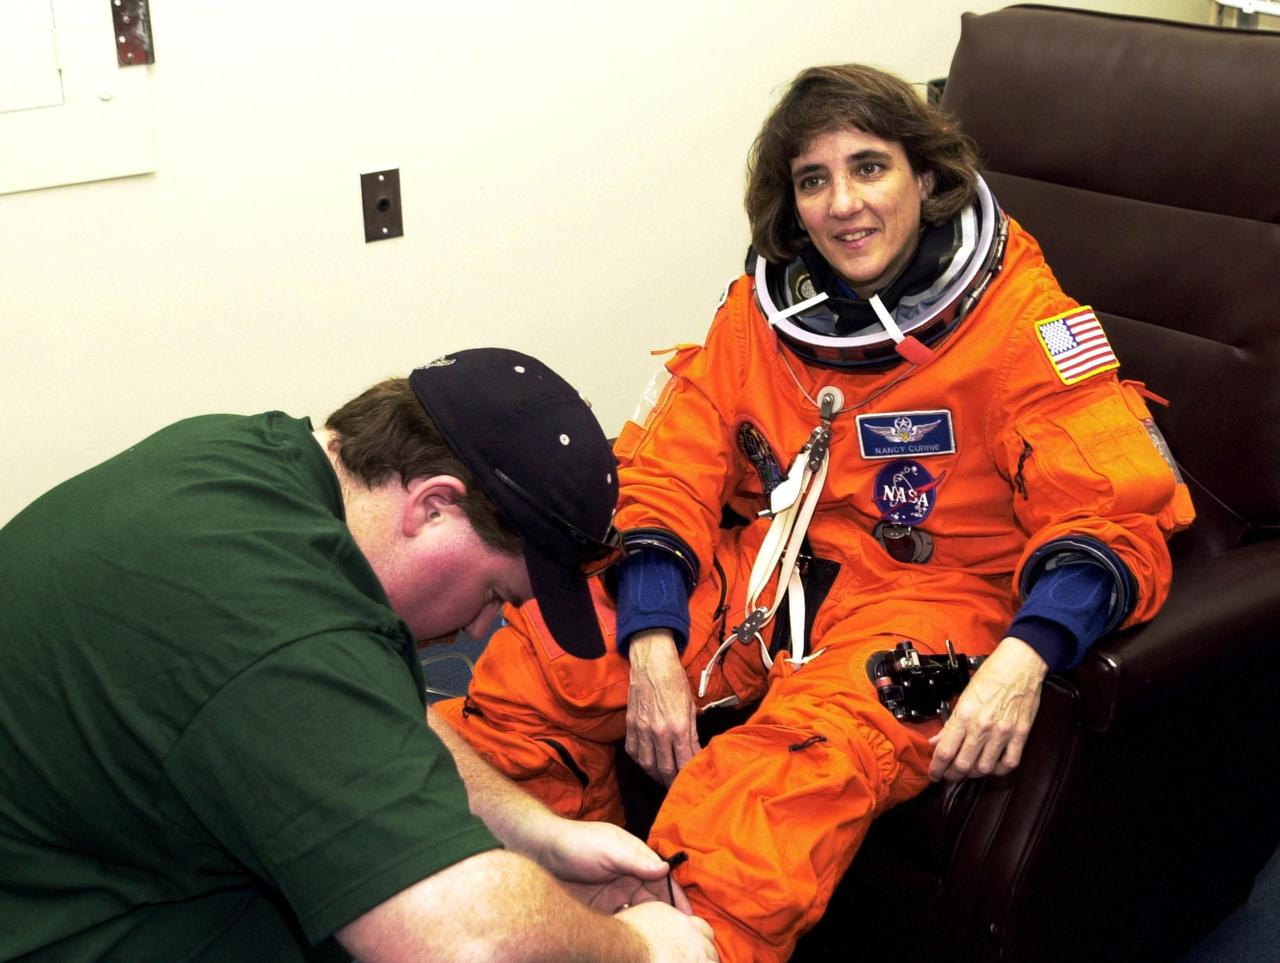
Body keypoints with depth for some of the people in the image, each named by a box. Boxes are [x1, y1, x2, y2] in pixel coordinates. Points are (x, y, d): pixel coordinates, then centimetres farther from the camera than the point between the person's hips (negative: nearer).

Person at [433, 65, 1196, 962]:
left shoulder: (1020, 317, -8)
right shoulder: (762, 306, 5)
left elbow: (1112, 513, -13)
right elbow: (668, 475, 4)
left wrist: (1023, 660, -32)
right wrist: (654, 648, -14)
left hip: (928, 586, -5)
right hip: (761, 569, 5)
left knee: (792, 774, -38)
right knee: (528, 669, -12)